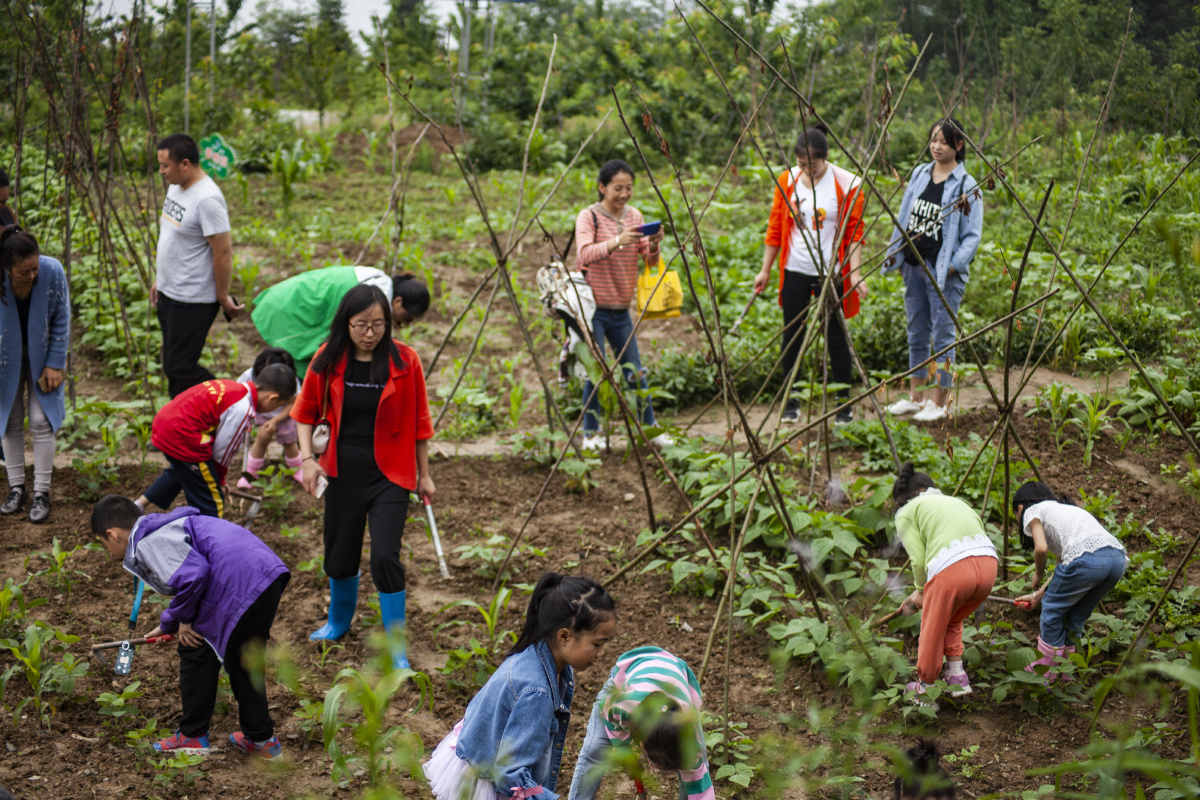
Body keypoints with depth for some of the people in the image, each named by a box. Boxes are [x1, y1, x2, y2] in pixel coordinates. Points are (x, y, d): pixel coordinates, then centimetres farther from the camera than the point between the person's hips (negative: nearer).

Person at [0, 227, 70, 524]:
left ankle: (41, 493, 6)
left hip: (42, 357, 0)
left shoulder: (52, 271, -25)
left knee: (41, 421, -3)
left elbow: (61, 321, -12)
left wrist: (55, 364, -9)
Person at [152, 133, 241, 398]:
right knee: (173, 365, 16)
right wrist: (159, 279, 23)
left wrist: (223, 298, -15)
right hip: (168, 294, 10)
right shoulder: (175, 187, 8)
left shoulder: (207, 199, -23)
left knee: (180, 369, -6)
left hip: (193, 301, -10)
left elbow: (223, 253, -21)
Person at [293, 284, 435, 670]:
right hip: (343, 471, 3)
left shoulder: (404, 360, -8)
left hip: (389, 474, -2)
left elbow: (418, 421, 1)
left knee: (385, 557, -13)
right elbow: (305, 410, 9)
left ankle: (396, 648, 3)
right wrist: (307, 458, -3)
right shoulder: (328, 360, -4)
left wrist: (423, 475, 5)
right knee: (340, 553, 14)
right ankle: (339, 621, 44)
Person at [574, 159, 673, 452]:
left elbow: (649, 260, 4)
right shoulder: (589, 217, -9)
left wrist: (653, 245, -19)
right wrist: (617, 241, -40)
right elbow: (585, 254, -25)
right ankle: (591, 433, 6)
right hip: (592, 307, -5)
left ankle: (650, 428, 18)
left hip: (621, 309, 5)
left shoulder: (634, 216, 7)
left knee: (635, 370, 8)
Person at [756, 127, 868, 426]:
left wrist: (855, 272, -11)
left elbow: (855, 231, -4)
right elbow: (775, 228, 8)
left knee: (835, 337, 3)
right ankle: (790, 401, 18)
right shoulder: (787, 181, 2)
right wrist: (766, 270, 9)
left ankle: (844, 402, 14)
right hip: (794, 271, 3)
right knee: (792, 335, 7)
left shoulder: (846, 184, -7)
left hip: (830, 272, -3)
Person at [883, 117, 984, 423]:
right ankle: (915, 397, 26)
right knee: (916, 335, 14)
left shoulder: (966, 186, -7)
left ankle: (940, 403, 10)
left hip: (944, 273, -6)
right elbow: (904, 218, 16)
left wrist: (952, 266, -17)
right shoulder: (920, 175, 9)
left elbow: (972, 236, -8)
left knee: (943, 337, 0)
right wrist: (893, 254, 10)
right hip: (914, 267, 6)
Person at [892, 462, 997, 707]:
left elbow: (918, 561, 1)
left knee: (932, 630, 15)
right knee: (951, 621, 29)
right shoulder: (955, 501, 33)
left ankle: (926, 688, 28)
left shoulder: (906, 513, 15)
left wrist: (922, 591, 21)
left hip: (952, 568, -6)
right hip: (988, 565, 6)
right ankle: (957, 678, 30)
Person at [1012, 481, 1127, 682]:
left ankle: (1046, 669, 22)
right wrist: (1039, 594, 43)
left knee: (1052, 607, 14)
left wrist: (1038, 575, 16)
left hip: (1087, 559, -7)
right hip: (1119, 558, 7)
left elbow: (1041, 548, -3)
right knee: (1076, 613, 24)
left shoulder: (1032, 511, 16)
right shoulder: (1066, 508, 38)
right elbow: (1063, 559, 38)